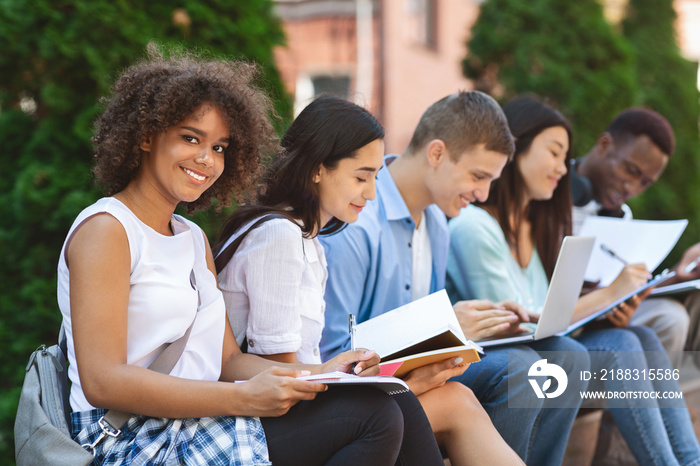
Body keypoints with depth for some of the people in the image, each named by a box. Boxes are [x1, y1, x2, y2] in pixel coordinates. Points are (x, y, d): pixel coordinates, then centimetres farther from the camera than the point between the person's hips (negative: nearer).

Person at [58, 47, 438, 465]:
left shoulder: (194, 239, 20)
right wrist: (242, 399, -22)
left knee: (397, 410, -13)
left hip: (199, 424, 8)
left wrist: (316, 375, -5)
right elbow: (102, 382, -17)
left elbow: (228, 359, 13)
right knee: (375, 415, -21)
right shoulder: (105, 230, -6)